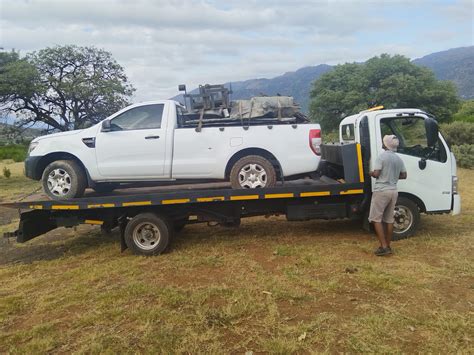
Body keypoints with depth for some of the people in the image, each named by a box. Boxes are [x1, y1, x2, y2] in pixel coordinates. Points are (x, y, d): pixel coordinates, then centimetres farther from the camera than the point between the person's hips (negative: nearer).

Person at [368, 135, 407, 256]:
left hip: (381, 191, -7)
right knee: (389, 219, 12)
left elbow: (376, 174, -17)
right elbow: (404, 175, 16)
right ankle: (387, 246, 17)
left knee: (376, 219, -1)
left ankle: (384, 247, -5)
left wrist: (370, 173, 4)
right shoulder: (399, 159, 9)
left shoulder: (382, 156, -12)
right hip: (393, 191, 7)